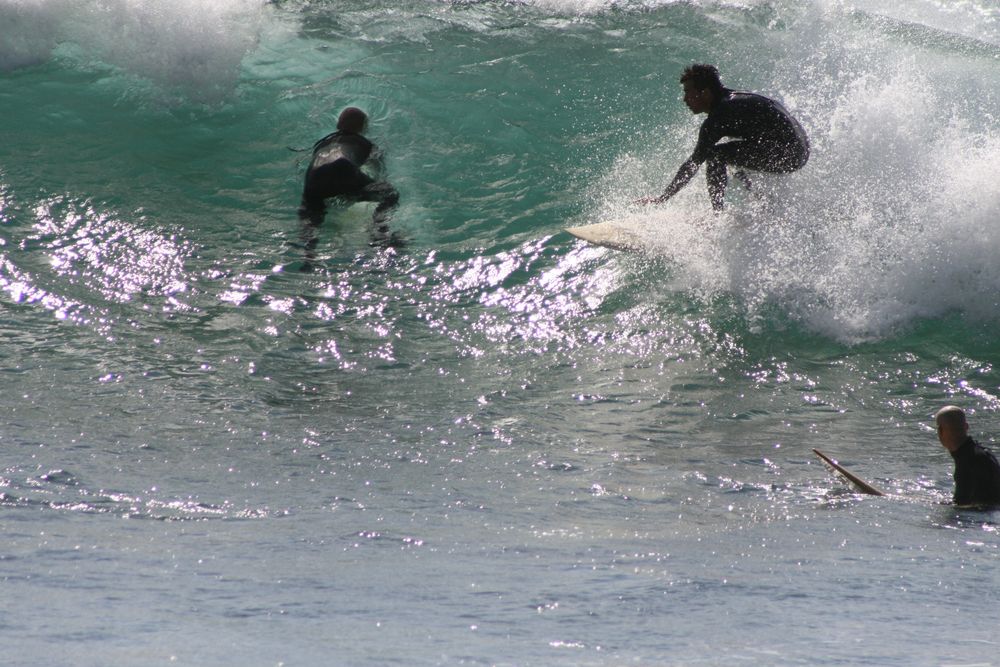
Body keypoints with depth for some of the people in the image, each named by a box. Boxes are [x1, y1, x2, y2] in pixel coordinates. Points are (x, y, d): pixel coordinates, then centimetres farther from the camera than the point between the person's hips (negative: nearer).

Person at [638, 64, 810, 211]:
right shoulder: (734, 99, 16)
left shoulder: (719, 116, -12)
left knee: (715, 155, -13)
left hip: (786, 153, -10)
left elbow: (695, 162, -11)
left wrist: (664, 197, -7)